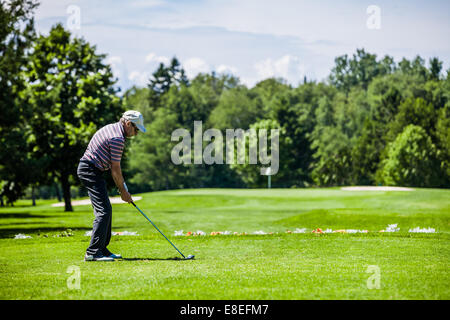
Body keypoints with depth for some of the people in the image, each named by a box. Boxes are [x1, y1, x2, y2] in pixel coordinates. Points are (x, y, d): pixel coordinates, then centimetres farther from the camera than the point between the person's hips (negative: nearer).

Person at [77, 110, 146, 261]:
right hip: (91, 170, -11)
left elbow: (113, 166, 20)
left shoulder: (111, 128, 16)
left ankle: (102, 249, 17)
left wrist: (121, 183, 17)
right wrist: (123, 192, -3)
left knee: (106, 209, 14)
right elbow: (115, 169, -13)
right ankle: (93, 252, -17)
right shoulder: (118, 138, -17)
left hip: (87, 169, 11)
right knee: (103, 211, -14)